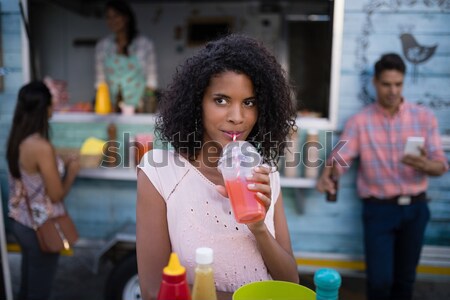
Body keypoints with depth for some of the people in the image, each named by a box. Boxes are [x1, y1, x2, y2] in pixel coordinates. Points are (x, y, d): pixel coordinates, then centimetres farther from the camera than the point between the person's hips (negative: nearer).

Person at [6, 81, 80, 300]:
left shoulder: (16, 140, -1)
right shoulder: (42, 147, -27)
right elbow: (56, 195, -20)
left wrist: (61, 165, 10)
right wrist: (71, 171, -5)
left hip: (19, 222, 8)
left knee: (28, 282, 26)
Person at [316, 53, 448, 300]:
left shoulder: (424, 117, 0)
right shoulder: (359, 121, -3)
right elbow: (340, 157, -11)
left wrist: (425, 165, -26)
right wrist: (326, 175, -33)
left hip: (415, 207, 2)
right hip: (379, 209, -2)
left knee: (405, 278, 15)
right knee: (380, 279, 1)